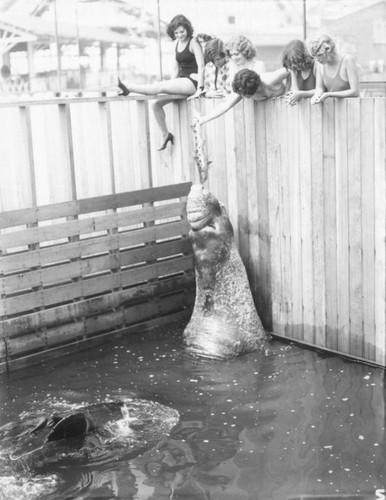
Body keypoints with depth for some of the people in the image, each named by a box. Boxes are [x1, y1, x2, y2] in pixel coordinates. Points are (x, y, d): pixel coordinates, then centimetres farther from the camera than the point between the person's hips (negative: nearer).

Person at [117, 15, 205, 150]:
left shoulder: (193, 42, -9)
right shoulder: (177, 43, 14)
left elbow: (201, 66, -17)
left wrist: (200, 88, -24)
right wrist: (170, 86, 9)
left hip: (193, 81, -8)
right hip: (182, 81, 8)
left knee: (160, 86, -28)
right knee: (156, 103, -3)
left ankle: (127, 88, -32)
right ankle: (165, 135, 7)